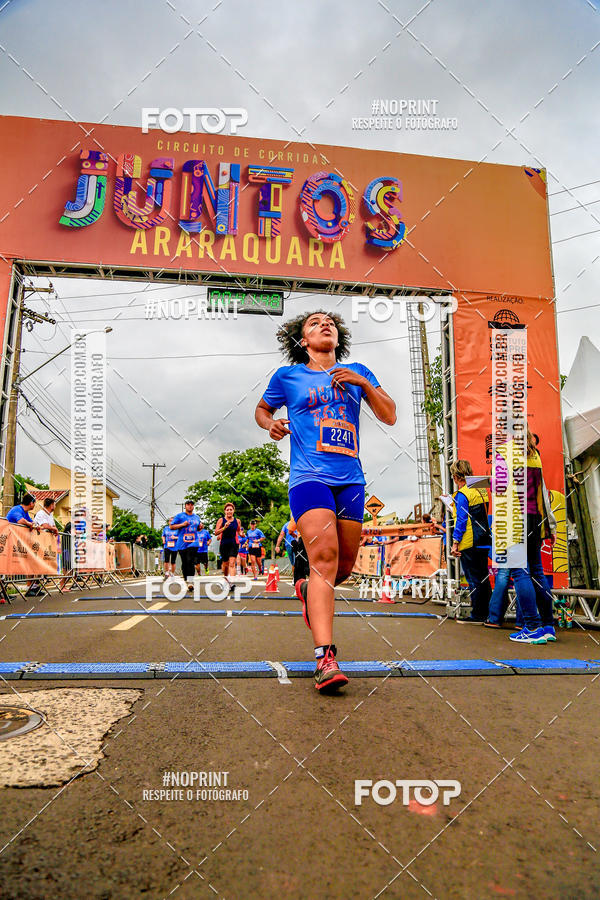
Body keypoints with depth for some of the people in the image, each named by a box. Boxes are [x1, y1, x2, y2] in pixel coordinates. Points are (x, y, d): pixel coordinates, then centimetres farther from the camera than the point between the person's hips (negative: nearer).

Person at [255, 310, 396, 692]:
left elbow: (389, 416, 10)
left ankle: (309, 590, 43)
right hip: (309, 477, -4)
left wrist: (363, 383, -5)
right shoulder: (287, 376, 10)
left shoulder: (358, 372, 16)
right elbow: (262, 408, 25)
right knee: (324, 554, -22)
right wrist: (270, 423, 2)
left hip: (351, 480, 4)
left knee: (345, 565, 9)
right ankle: (325, 657, -24)